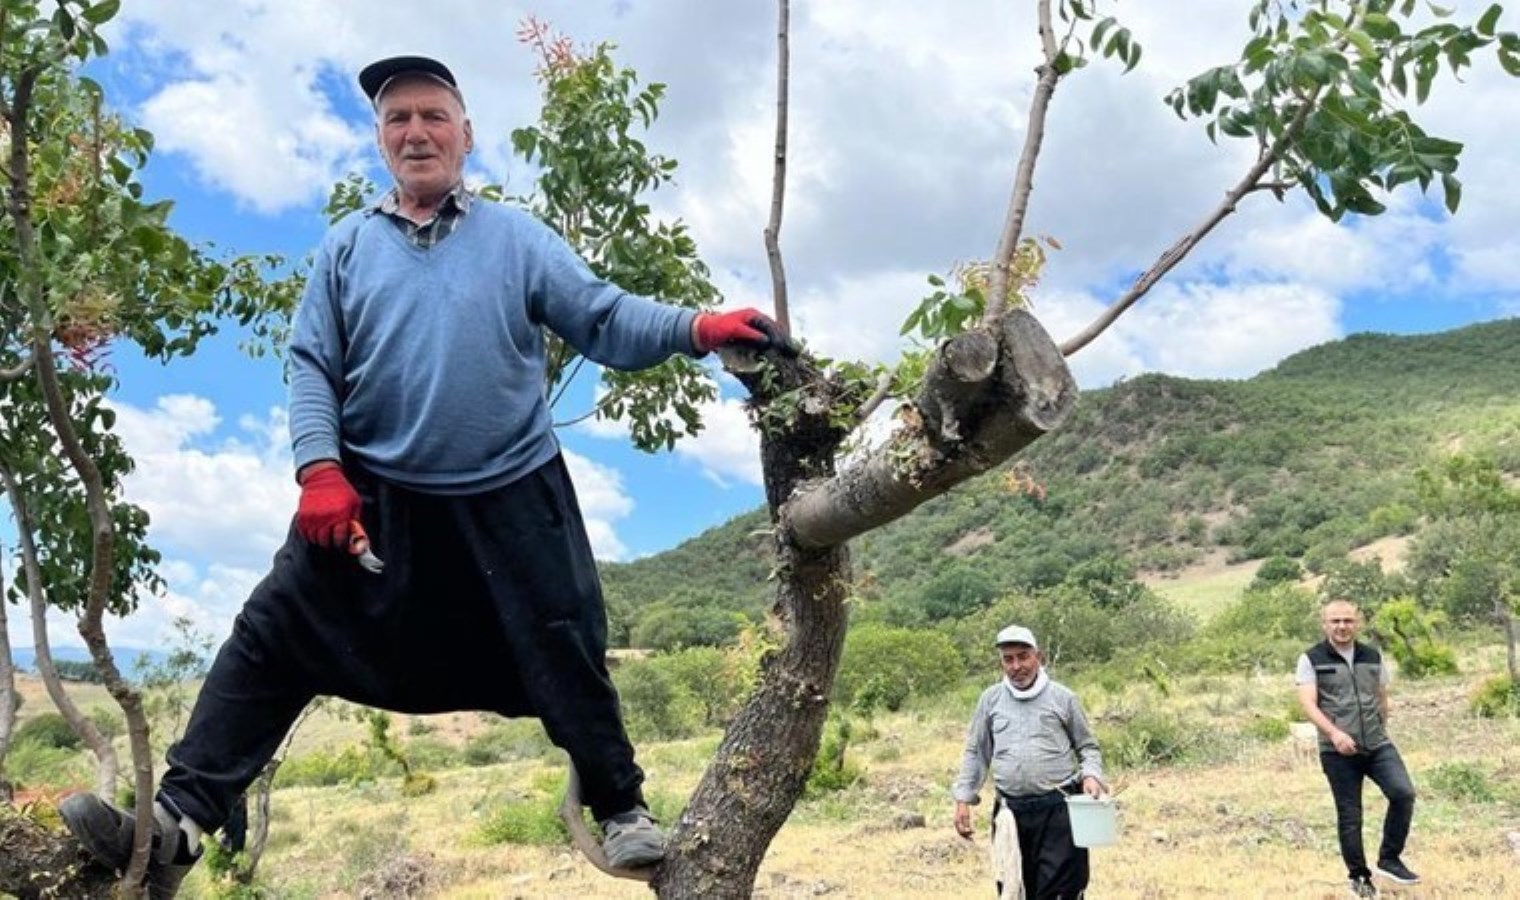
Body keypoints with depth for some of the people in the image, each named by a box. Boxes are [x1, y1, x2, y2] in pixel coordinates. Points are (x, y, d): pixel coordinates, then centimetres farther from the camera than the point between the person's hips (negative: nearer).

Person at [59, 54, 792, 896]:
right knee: (272, 638, -4)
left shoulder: (517, 237, 4)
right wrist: (319, 470, -13)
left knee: (564, 652, 5)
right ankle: (178, 821, 1)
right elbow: (311, 366, 2)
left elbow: (604, 317, -5)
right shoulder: (347, 246, 7)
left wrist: (698, 328, -23)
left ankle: (621, 808, 24)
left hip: (511, 499, -1)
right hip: (374, 497, 1)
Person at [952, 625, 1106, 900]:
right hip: (1010, 810, 3)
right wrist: (963, 799, 4)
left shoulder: (1062, 697, 2)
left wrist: (1091, 775, -10)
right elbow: (976, 752, 12)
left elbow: (1087, 746, 10)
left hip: (1058, 808, -3)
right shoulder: (991, 699, 8)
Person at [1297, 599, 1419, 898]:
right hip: (1338, 751, -3)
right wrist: (1334, 733, -26)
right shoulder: (1312, 659, -3)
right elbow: (1308, 703, -12)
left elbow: (1382, 697, 21)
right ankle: (1359, 875, 20)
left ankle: (1389, 859, 1)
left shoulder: (1373, 656, 10)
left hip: (1378, 745, 3)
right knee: (1349, 816, 3)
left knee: (1403, 792, -17)